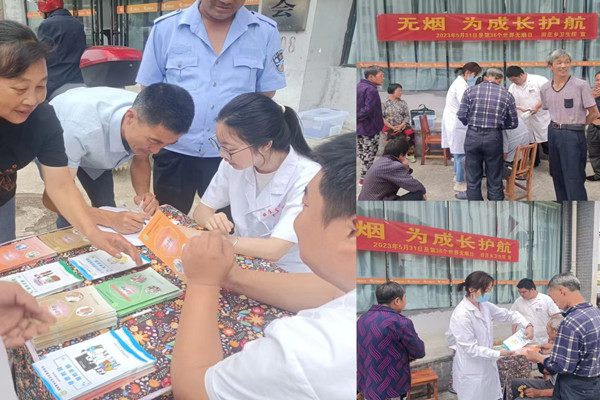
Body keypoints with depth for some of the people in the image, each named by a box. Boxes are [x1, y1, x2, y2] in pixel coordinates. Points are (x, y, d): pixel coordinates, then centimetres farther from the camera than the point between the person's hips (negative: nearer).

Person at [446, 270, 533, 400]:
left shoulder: (485, 306, 1)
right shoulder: (462, 314, -23)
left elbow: (508, 314, 14)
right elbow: (471, 349, -21)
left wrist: (527, 325, -3)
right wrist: (499, 354, -17)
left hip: (487, 366, 8)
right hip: (471, 372, -7)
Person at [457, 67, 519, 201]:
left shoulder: (470, 91, 3)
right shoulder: (507, 95, 4)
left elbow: (461, 116, -3)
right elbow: (513, 123, 6)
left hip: (472, 136, 1)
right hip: (493, 138, 0)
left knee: (472, 180, 9)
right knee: (495, 181, 10)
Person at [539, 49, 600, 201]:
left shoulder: (580, 85, -11)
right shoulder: (545, 89, 5)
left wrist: (577, 125, 4)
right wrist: (558, 125, 13)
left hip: (573, 136, -6)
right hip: (553, 133, 6)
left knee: (574, 179, -8)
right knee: (558, 176, 14)